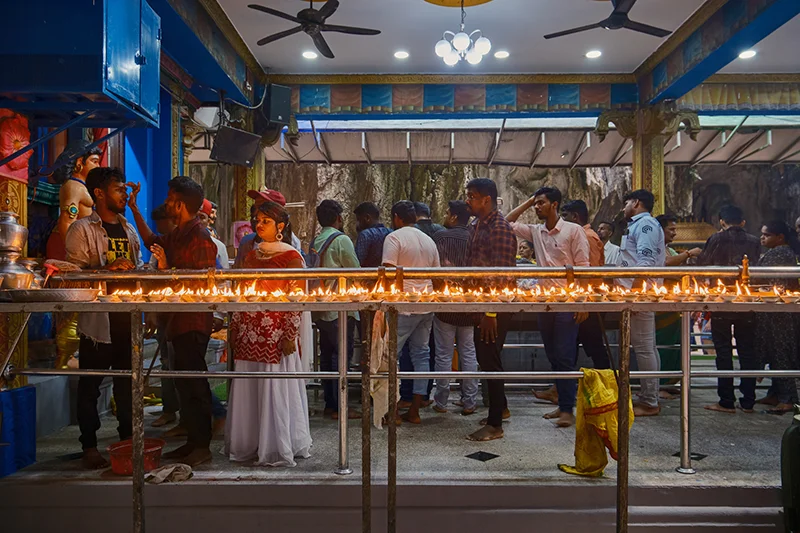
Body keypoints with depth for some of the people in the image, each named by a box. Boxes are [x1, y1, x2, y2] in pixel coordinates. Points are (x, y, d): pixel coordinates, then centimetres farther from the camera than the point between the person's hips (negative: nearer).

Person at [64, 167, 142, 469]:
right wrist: (108, 268, -25)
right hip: (97, 318, -6)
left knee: (127, 381, 12)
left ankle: (127, 438, 24)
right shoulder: (82, 230, -3)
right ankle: (90, 447, 13)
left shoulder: (129, 230, 17)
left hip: (127, 316, 6)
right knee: (91, 384, 3)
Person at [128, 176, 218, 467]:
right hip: (181, 320, 10)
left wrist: (166, 268, -19)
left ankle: (202, 446, 4)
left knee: (194, 382, -4)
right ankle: (192, 442, 24)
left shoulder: (199, 236, -15)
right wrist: (134, 208, 31)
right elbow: (152, 241, 33)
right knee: (185, 382, 14)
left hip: (194, 320, -10)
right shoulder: (178, 234, 15)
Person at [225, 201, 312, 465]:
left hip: (275, 334, -6)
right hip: (248, 334, 6)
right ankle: (249, 445, 24)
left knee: (275, 391, -1)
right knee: (246, 391, 10)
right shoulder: (251, 255, 15)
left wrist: (290, 336, -15)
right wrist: (234, 329, 13)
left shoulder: (291, 257, -5)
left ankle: (277, 450, 12)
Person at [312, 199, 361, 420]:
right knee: (341, 355, -3)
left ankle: (329, 404, 18)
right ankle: (339, 407, -1)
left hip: (320, 309, 7)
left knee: (326, 355, 12)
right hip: (340, 309, -7)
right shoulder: (341, 240, -11)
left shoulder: (315, 242, 10)